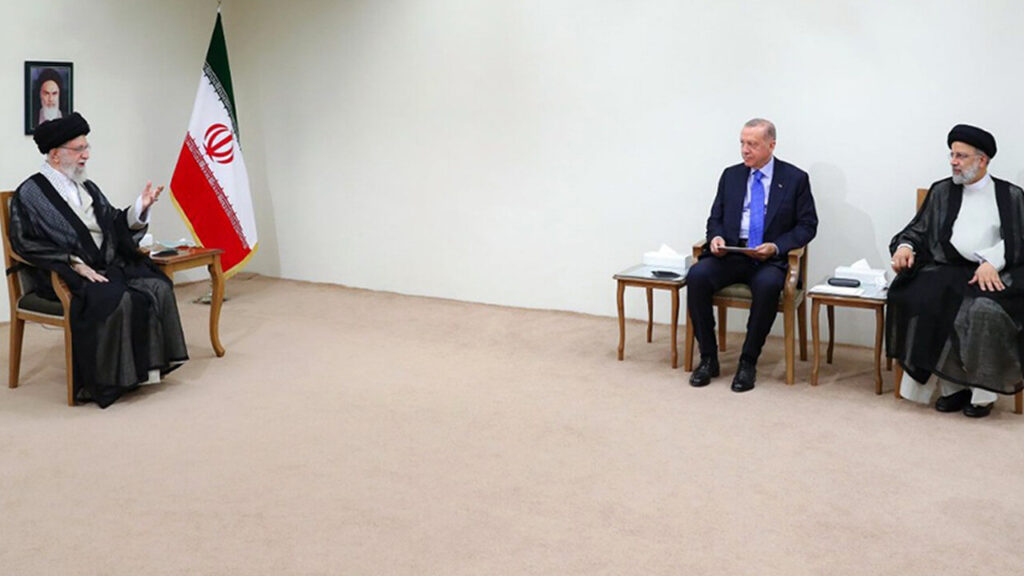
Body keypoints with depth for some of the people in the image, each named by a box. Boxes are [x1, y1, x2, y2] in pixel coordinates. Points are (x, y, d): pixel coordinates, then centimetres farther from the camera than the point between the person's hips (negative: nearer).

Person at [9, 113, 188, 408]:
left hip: (110, 265, 7)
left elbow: (116, 225, 19)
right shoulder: (29, 194, 0)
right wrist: (75, 263, -18)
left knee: (158, 286, -19)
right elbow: (26, 243, -10)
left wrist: (141, 206, 1)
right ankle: (103, 382, -21)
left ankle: (148, 365, -14)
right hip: (67, 274, -7)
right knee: (117, 301, -33)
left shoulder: (88, 188, 21)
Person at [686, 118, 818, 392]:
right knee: (697, 275, -27)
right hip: (730, 254, 3)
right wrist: (716, 237, -7)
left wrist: (776, 246, -14)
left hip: (770, 258, -3)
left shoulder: (795, 179, 5)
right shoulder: (731, 175, 15)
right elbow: (715, 218, 17)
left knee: (767, 285, -37)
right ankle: (708, 357, -15)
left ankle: (748, 361, -20)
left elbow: (807, 225, 2)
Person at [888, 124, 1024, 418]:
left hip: (995, 274, -2)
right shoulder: (941, 191, 20)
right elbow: (918, 229, 18)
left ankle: (982, 390, -18)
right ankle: (952, 384, -20)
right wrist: (905, 246, -5)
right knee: (924, 302, -31)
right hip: (947, 269, 2)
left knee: (985, 310, -35)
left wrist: (993, 262, -15)